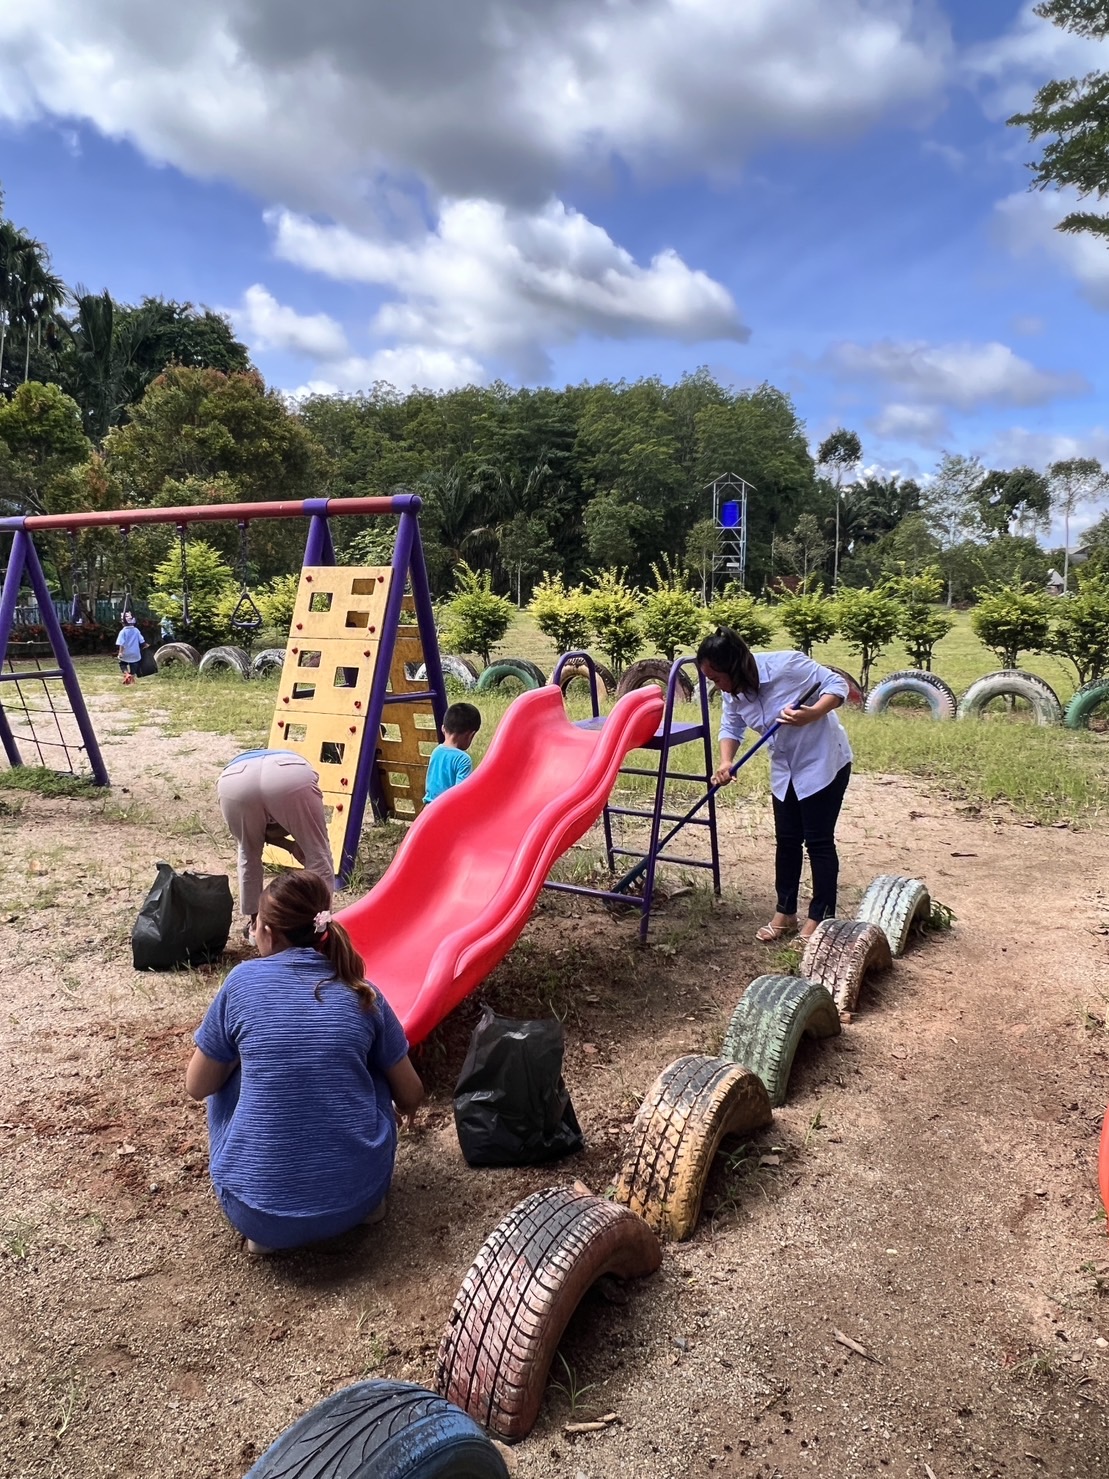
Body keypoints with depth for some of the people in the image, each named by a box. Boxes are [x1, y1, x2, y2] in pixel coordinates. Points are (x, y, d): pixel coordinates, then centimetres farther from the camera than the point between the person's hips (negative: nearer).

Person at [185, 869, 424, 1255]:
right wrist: (406, 1110, 38)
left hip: (259, 1213, -2)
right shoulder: (362, 993, 2)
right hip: (356, 1199, 2)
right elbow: (410, 1095, 14)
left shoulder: (243, 980, -5)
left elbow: (197, 1087, 7)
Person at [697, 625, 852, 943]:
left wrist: (812, 714, -36)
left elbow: (837, 685, -20)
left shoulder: (788, 665, -28)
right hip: (785, 771, 7)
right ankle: (786, 912, 25)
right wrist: (725, 763, -16)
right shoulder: (733, 692, -8)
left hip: (824, 762, -6)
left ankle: (821, 917, 11)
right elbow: (731, 728, 3)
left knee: (819, 841, -1)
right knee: (786, 840, 11)